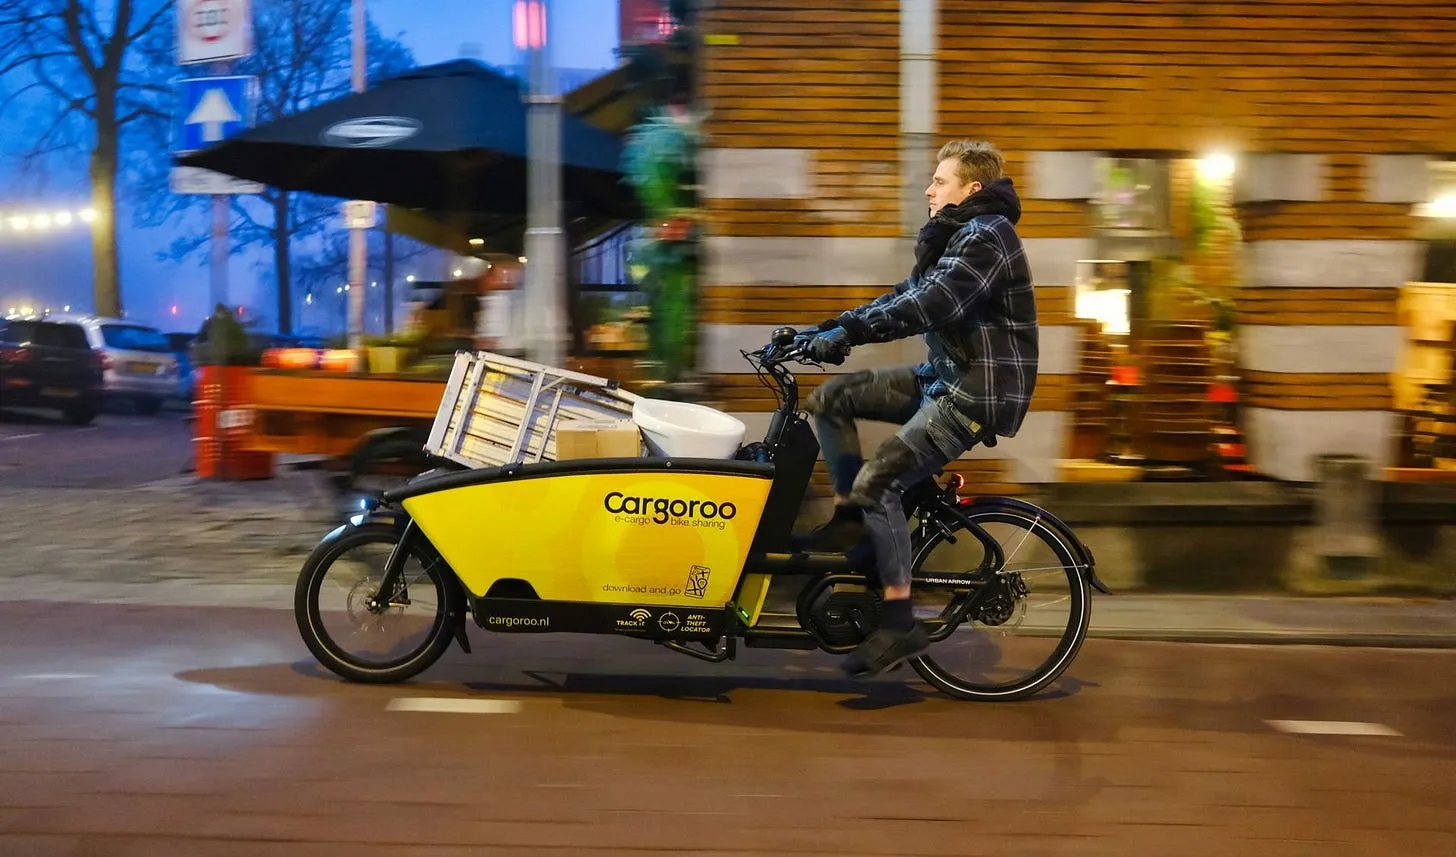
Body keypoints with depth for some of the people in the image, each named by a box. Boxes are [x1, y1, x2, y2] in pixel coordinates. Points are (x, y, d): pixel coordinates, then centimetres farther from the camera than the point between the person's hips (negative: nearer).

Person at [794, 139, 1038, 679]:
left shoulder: (986, 238, -17)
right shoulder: (957, 236, 17)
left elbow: (927, 307, -28)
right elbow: (906, 296, 14)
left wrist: (847, 333, -27)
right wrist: (829, 329, 4)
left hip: (980, 392, -10)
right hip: (945, 377, 10)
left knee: (877, 482, -19)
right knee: (830, 399, 5)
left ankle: (900, 624, -13)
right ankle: (849, 520, 12)